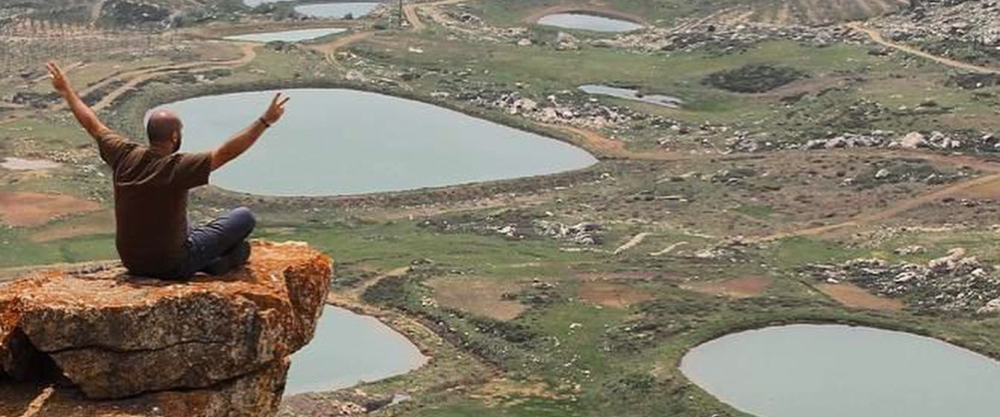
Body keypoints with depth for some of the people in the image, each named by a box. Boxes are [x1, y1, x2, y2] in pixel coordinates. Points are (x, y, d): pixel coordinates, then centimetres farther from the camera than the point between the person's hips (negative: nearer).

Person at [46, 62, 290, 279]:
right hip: (173, 266, -6)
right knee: (244, 218, 0)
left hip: (132, 262, 6)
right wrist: (266, 121, -28)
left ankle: (209, 262, 22)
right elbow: (226, 153, -29)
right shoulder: (178, 168, -25)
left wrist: (66, 90, 20)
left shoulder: (125, 156, -8)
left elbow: (93, 125, 6)